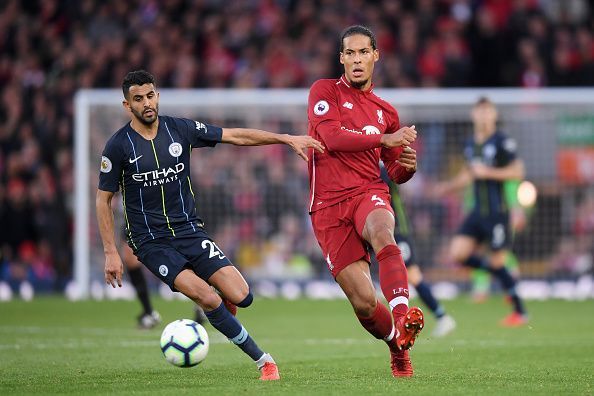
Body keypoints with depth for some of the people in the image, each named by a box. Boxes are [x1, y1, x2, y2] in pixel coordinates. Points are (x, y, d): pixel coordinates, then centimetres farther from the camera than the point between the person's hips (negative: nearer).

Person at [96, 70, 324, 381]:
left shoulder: (180, 130, 0)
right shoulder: (118, 146, -8)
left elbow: (237, 136, 5)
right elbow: (104, 199, -1)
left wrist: (287, 139, -1)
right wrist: (111, 252, -6)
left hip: (189, 230, 3)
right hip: (151, 241, -3)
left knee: (241, 297, -12)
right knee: (206, 297, -23)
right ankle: (261, 359, -9)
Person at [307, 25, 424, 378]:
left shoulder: (385, 111, 16)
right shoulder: (325, 92, 5)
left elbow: (395, 172, 22)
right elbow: (332, 137, -14)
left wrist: (407, 166, -2)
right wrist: (385, 138, -19)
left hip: (369, 193, 1)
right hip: (329, 206, -1)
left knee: (382, 235, -38)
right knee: (364, 303, -8)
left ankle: (403, 317, -52)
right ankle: (398, 347, 20)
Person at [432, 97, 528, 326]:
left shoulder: (502, 142, -9)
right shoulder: (470, 145, 13)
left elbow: (517, 171, -14)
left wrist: (488, 172, -17)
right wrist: (449, 187, 13)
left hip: (497, 211, -7)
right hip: (478, 211, 7)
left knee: (497, 261, -5)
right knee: (458, 253, -6)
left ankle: (520, 312, 9)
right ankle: (500, 274, 15)